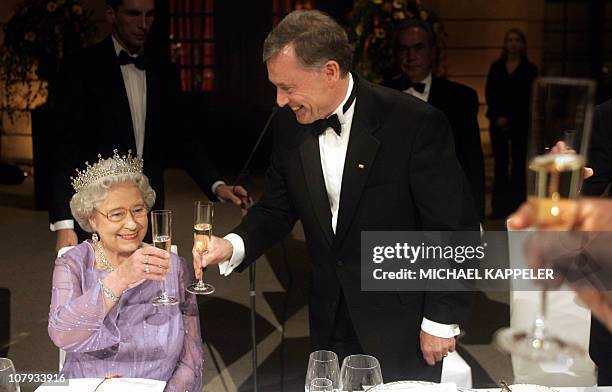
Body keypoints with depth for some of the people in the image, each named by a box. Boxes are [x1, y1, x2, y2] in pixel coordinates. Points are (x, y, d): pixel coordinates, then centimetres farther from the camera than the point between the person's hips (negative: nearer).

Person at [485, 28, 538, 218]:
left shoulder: (530, 69, 3)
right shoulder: (496, 67, 9)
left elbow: (528, 99, -1)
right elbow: (489, 94, 4)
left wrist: (509, 118, -10)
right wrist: (497, 117, -9)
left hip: (520, 123, -2)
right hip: (498, 122, 2)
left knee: (519, 163, -1)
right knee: (500, 163, 3)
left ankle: (516, 205, 4)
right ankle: (499, 206, 8)